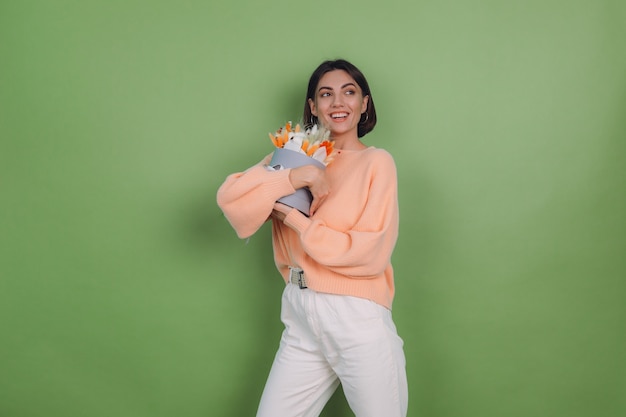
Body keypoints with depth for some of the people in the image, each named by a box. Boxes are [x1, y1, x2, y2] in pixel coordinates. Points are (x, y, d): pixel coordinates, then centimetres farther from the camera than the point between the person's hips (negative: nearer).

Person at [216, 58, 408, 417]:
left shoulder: (377, 162, -3)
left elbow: (371, 253, -11)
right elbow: (228, 197, -6)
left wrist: (295, 220, -9)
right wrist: (294, 178, -17)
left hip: (358, 319, -3)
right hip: (301, 319, 4)